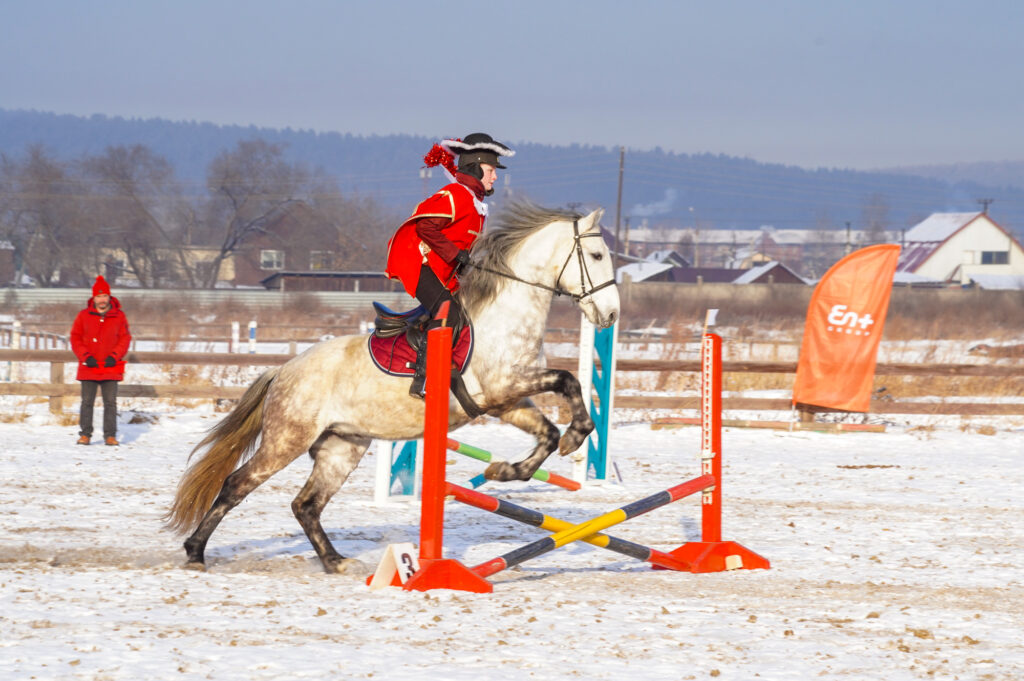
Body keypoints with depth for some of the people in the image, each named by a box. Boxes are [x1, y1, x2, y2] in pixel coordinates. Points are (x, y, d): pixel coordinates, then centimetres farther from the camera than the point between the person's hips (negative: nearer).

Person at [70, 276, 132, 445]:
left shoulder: (119, 317, 4)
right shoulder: (84, 316, 3)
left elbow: (125, 339, 4)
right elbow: (75, 338, 4)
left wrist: (114, 357, -9)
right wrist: (86, 357, -9)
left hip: (110, 368, 0)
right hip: (89, 368, 0)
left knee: (110, 402, 0)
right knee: (87, 402, 3)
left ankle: (110, 435, 5)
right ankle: (85, 434, 10)